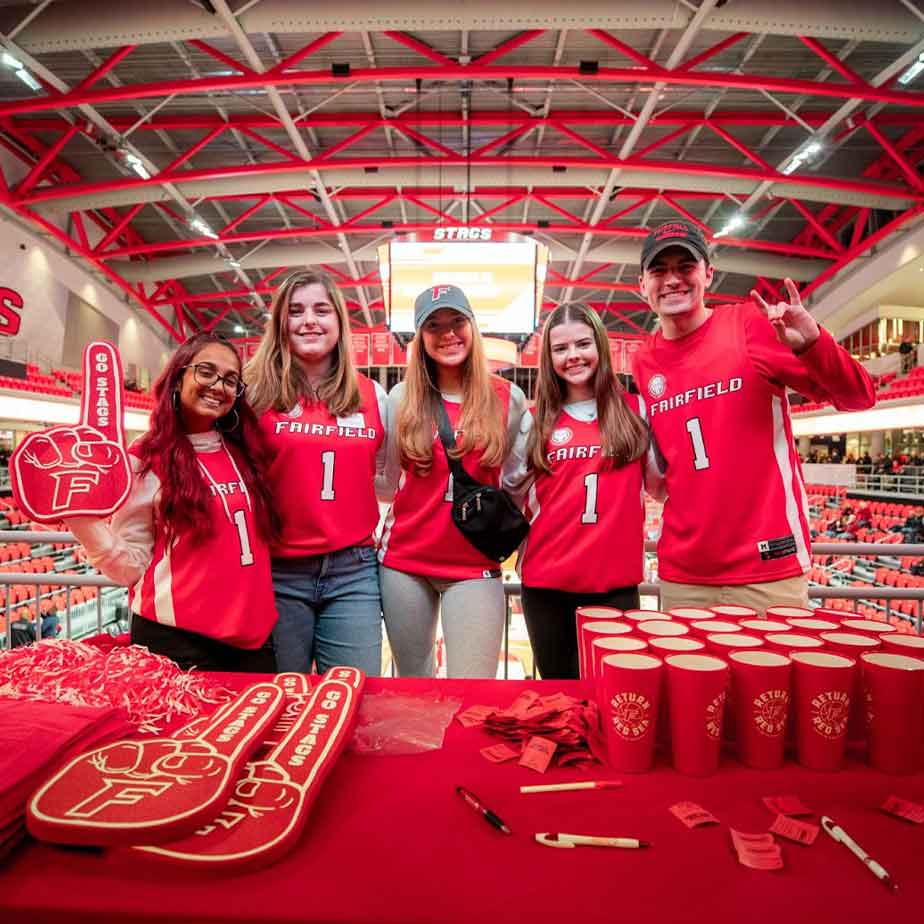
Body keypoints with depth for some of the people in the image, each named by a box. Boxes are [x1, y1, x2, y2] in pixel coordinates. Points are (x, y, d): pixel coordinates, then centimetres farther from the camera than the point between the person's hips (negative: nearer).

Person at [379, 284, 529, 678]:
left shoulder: (508, 398, 0)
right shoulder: (402, 397, 1)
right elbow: (389, 475, 8)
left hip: (474, 565, -1)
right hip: (404, 560, 2)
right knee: (412, 684, 17)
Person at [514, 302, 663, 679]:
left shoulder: (635, 409, 4)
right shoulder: (537, 420, 6)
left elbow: (662, 486, 8)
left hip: (615, 581, -1)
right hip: (546, 580, 1)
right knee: (556, 687, 15)